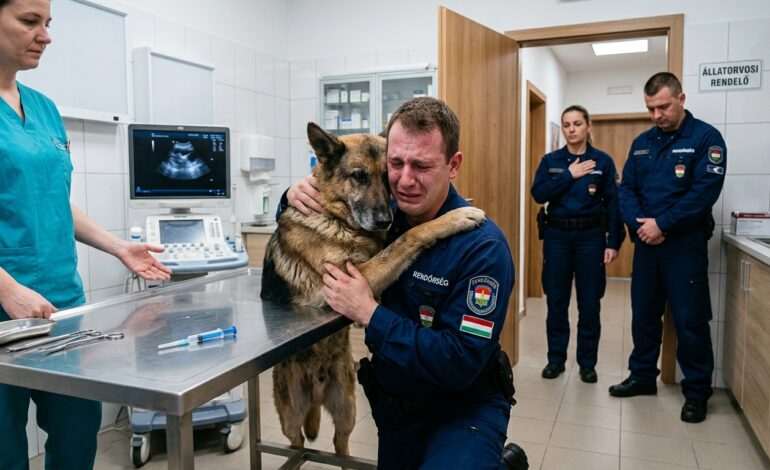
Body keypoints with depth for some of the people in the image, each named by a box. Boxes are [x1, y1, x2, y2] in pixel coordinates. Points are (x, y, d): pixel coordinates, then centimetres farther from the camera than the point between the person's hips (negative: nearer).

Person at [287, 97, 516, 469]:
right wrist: (298, 198, -16)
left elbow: (459, 364, -27)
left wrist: (369, 314, -29)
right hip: (392, 406, 6)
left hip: (464, 407, -5)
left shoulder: (483, 247, -24)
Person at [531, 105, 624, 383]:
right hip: (557, 236, 1)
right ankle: (556, 359, 21)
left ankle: (587, 363, 20)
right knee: (556, 301, 7)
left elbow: (613, 204, -1)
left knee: (590, 302, 5)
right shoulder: (550, 160, 6)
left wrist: (614, 242, -7)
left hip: (590, 236, -1)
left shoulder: (603, 161, 2)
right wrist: (569, 175, -13)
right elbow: (538, 194, -8)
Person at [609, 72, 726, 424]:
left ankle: (697, 392, 17)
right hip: (645, 241, 5)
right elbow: (627, 188, 6)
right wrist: (639, 223, -11)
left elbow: (705, 192, -16)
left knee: (690, 320, 1)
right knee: (643, 313, 13)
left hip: (685, 243, -5)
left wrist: (662, 224, -19)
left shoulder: (706, 138, -6)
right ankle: (643, 376, 29)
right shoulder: (641, 142, 10)